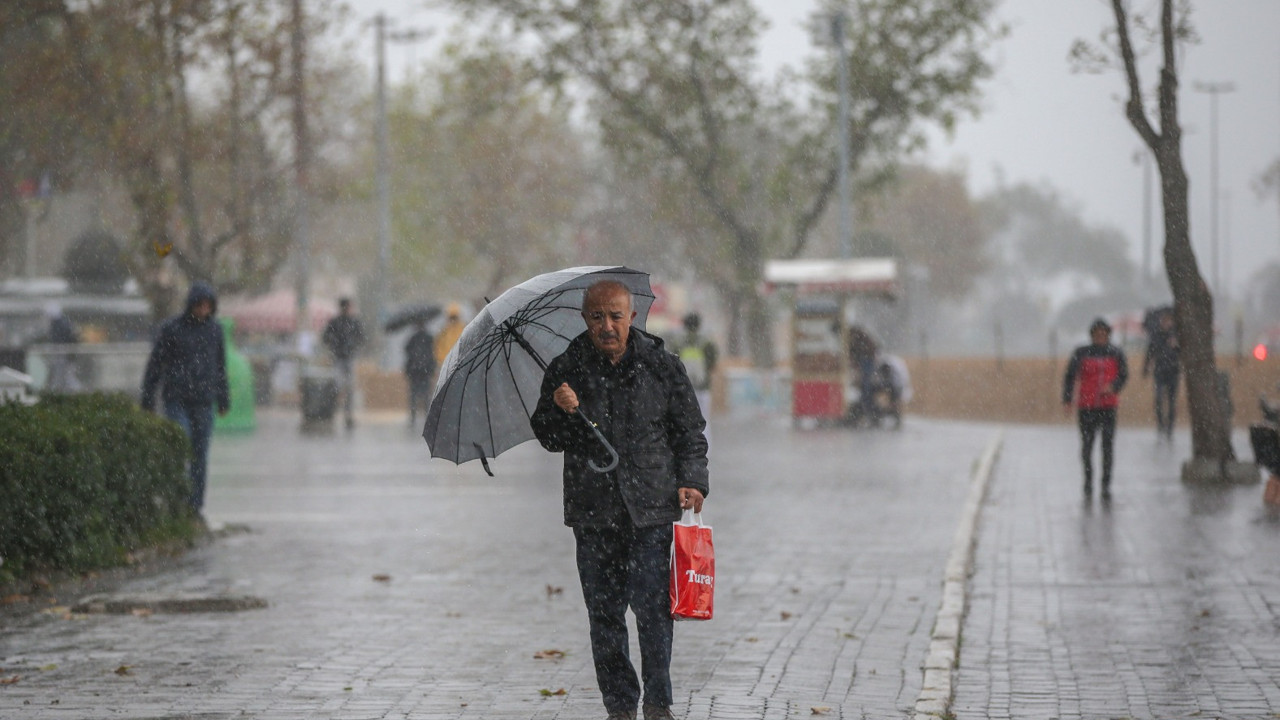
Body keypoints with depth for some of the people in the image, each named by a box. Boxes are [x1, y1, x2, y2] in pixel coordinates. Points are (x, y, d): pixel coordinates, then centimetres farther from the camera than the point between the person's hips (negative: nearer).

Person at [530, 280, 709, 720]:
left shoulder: (662, 366, 5)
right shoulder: (567, 370, 7)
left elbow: (690, 432, 10)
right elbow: (547, 437, 11)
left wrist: (691, 481, -2)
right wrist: (559, 410, -10)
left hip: (652, 508, -2)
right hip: (593, 511, 2)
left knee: (651, 607, -9)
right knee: (604, 613, 3)